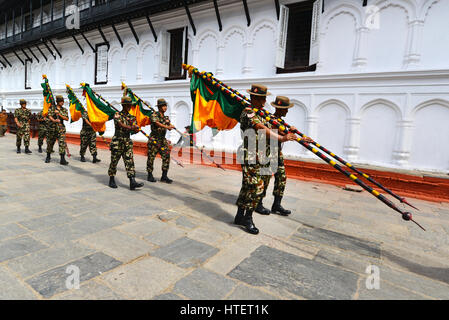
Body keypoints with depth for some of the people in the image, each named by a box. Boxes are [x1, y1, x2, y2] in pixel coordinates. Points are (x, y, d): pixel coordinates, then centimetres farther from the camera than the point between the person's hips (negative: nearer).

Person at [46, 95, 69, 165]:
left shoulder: (64, 110, 9)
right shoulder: (52, 108, 5)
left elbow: (67, 119, -1)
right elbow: (49, 116, -8)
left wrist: (59, 114, -12)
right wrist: (54, 120, -27)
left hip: (61, 128, 0)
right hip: (52, 127, 0)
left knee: (62, 143, -12)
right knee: (50, 142, 11)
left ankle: (62, 159, -13)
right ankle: (48, 157, 31)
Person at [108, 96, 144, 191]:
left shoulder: (132, 117, 11)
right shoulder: (117, 115, -3)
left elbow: (135, 130, 2)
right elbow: (121, 124, -22)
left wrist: (135, 129, -21)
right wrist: (131, 128, -37)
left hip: (127, 142, 4)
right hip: (117, 141, -4)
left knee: (130, 162, -5)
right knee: (114, 162, 6)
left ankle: (132, 183, -10)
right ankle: (111, 180, 23)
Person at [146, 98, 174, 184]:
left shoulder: (166, 117, 12)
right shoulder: (154, 115, -9)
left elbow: (170, 125, 6)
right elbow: (157, 123, -26)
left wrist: (171, 126, -17)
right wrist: (167, 127, -39)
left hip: (163, 140, 6)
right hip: (154, 140, -6)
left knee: (166, 157, -3)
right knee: (151, 158, 3)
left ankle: (164, 176, 5)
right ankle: (150, 175, 18)